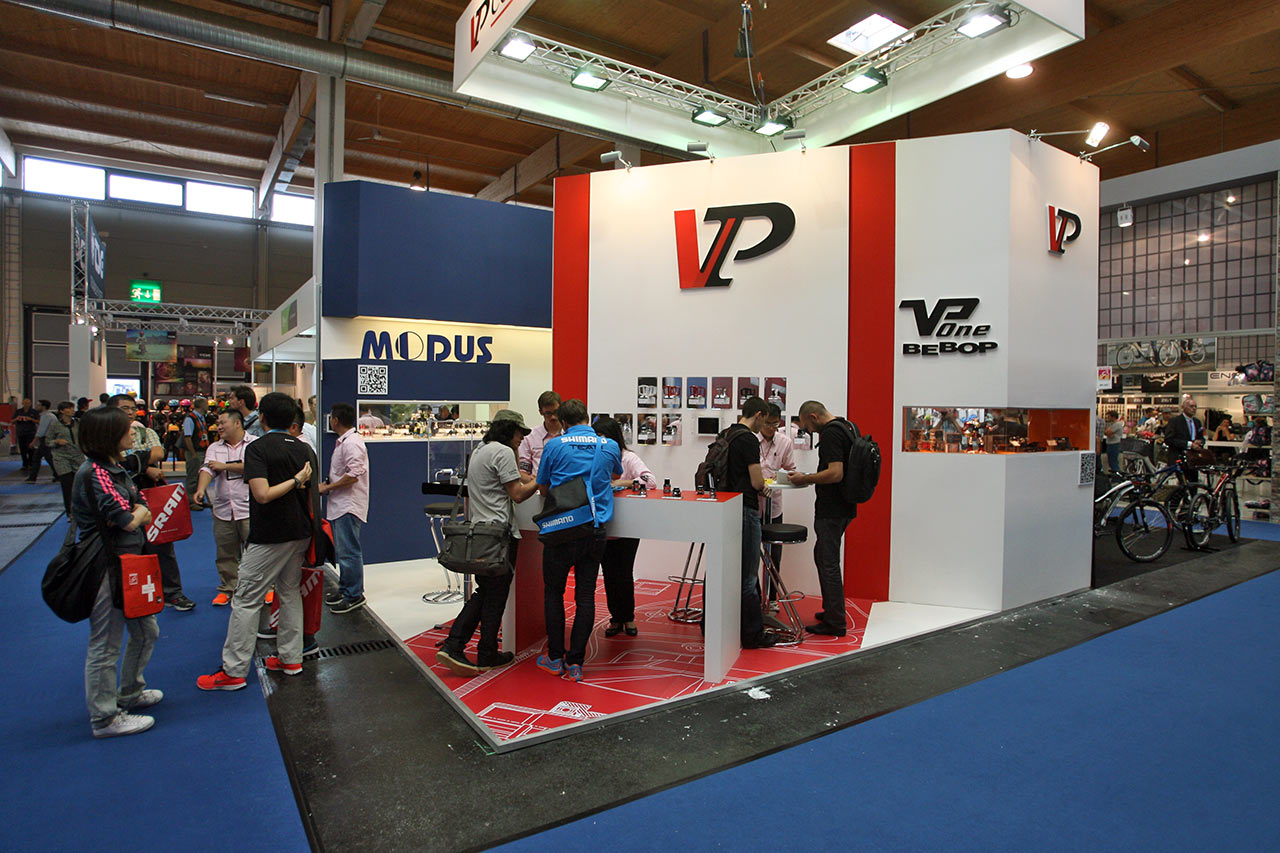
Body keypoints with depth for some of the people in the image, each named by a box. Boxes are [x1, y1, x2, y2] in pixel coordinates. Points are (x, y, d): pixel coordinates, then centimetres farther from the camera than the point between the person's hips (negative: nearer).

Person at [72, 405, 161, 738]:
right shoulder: (95, 474, -19)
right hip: (106, 570, -10)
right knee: (106, 645, 3)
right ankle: (105, 718, 16)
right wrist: (139, 513, 0)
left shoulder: (116, 468, 12)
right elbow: (127, 520, -21)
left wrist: (135, 512, -10)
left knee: (146, 632, 20)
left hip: (127, 566, 10)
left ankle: (129, 693, 38)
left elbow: (143, 508, 11)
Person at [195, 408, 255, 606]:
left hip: (249, 509, -5)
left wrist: (225, 466, -9)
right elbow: (208, 469, -2)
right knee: (226, 553, 12)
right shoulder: (215, 448, 12)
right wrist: (201, 488, -20)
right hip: (223, 510, 5)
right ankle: (227, 589, 26)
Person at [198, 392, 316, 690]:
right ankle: (290, 658, 24)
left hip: (269, 536, -7)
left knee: (246, 600, 2)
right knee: (289, 592, 17)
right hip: (299, 532, 7)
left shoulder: (258, 447, -12)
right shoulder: (305, 449, 6)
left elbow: (262, 494, -23)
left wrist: (295, 480, -15)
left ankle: (234, 671, 9)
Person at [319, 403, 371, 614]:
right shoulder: (342, 442, 17)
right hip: (339, 505, 11)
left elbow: (353, 475, -25)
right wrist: (328, 485, 11)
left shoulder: (352, 443, -17)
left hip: (349, 506, -11)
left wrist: (327, 488, -15)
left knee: (348, 552, -6)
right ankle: (344, 589, 28)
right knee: (342, 551, 18)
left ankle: (354, 595, 1)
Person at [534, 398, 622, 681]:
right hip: (595, 531, 2)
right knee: (585, 596, 8)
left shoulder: (553, 446, -3)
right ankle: (575, 663, 12)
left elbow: (543, 486, 7)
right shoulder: (609, 446, 4)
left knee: (553, 592, 13)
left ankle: (555, 658, 20)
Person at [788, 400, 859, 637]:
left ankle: (835, 623, 6)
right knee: (823, 556, 20)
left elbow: (835, 473, -27)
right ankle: (831, 611, 29)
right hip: (843, 507, 10)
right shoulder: (845, 426, 13)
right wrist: (810, 478, 16)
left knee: (828, 563, -2)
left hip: (831, 510, -10)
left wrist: (806, 479, -15)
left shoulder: (830, 433, -18)